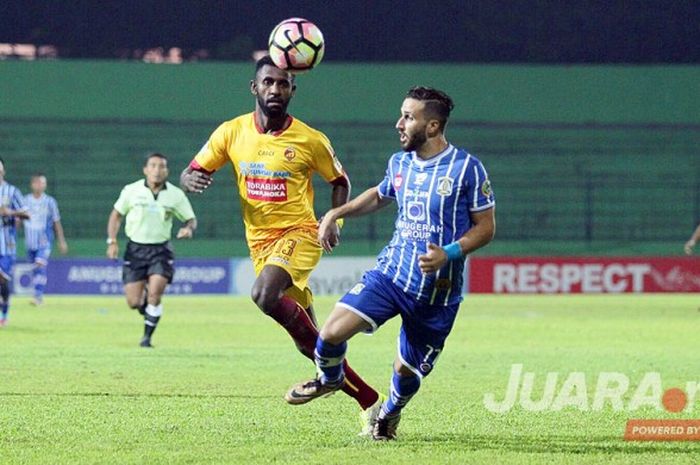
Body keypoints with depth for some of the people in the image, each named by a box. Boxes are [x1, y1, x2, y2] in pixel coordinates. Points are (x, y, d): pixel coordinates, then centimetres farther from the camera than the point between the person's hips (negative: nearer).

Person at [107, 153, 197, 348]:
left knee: (154, 294, -18)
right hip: (135, 249, 1)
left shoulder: (176, 195, -2)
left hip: (161, 249, -1)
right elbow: (116, 215, 9)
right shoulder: (131, 191, -3)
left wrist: (188, 229, -17)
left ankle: (147, 337, -1)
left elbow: (191, 219, 7)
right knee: (134, 302, -4)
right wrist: (112, 241, -2)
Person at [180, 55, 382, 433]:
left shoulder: (310, 140, -5)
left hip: (298, 234, -4)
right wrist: (191, 179, -19)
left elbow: (339, 180, 11)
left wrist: (336, 219, -5)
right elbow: (191, 173, 5)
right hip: (260, 242, 4)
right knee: (308, 342, 6)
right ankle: (368, 401, 19)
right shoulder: (232, 132, 1)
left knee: (264, 295, -34)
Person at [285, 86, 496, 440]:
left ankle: (390, 412, 44)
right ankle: (330, 379, 20)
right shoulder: (399, 162, 6)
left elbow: (485, 227, -7)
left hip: (438, 291, -3)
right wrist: (336, 214, 17)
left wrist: (450, 254, -22)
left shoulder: (467, 168, -11)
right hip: (391, 273, 3)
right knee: (332, 331, -15)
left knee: (408, 370, 7)